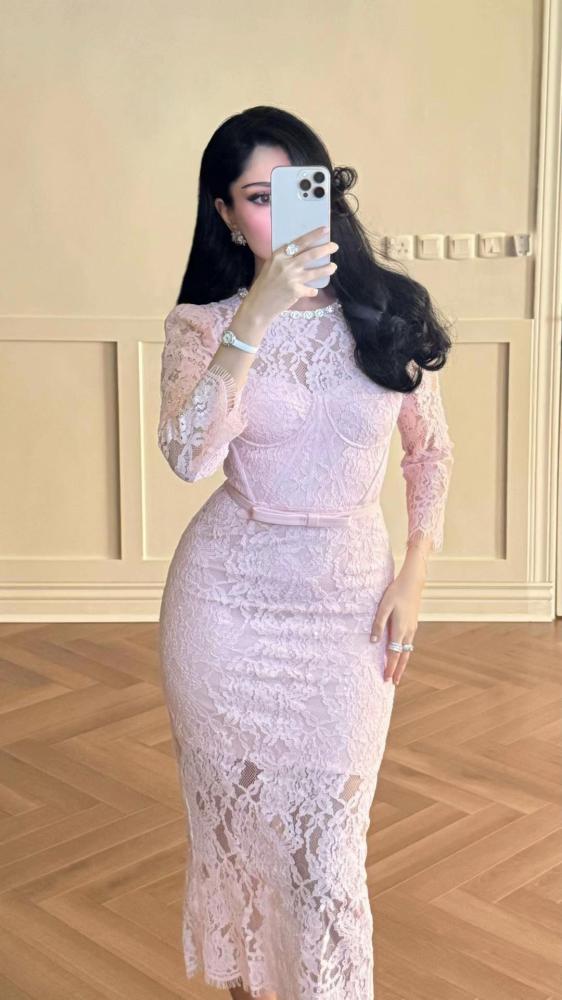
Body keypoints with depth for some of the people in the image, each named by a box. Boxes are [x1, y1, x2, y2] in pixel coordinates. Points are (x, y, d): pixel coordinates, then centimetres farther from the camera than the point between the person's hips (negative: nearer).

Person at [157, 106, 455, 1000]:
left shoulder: (390, 310, -3)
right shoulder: (204, 323, -7)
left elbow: (432, 449, 8)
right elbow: (189, 456, -24)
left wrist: (415, 572, -1)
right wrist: (257, 314, -29)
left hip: (349, 600, 0)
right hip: (228, 593, 0)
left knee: (326, 840, 2)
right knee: (235, 816, 14)